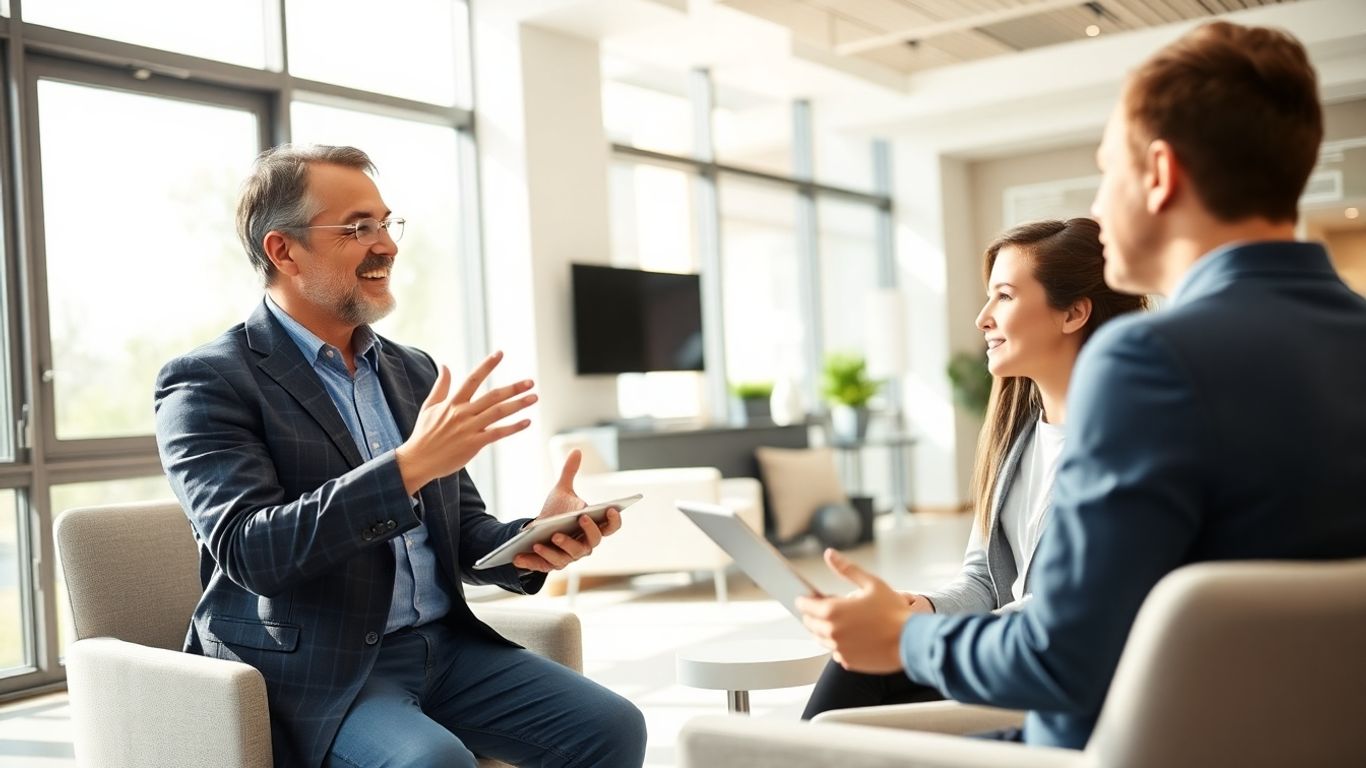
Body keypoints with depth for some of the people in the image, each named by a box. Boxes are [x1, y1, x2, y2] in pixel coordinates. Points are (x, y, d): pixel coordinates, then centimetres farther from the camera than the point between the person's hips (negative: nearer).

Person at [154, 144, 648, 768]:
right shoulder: (208, 384, -6)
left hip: (445, 644, 6)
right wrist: (409, 465, -28)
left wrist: (534, 540, -9)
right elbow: (249, 551, -19)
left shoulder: (413, 371, 13)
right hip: (314, 670, -6)